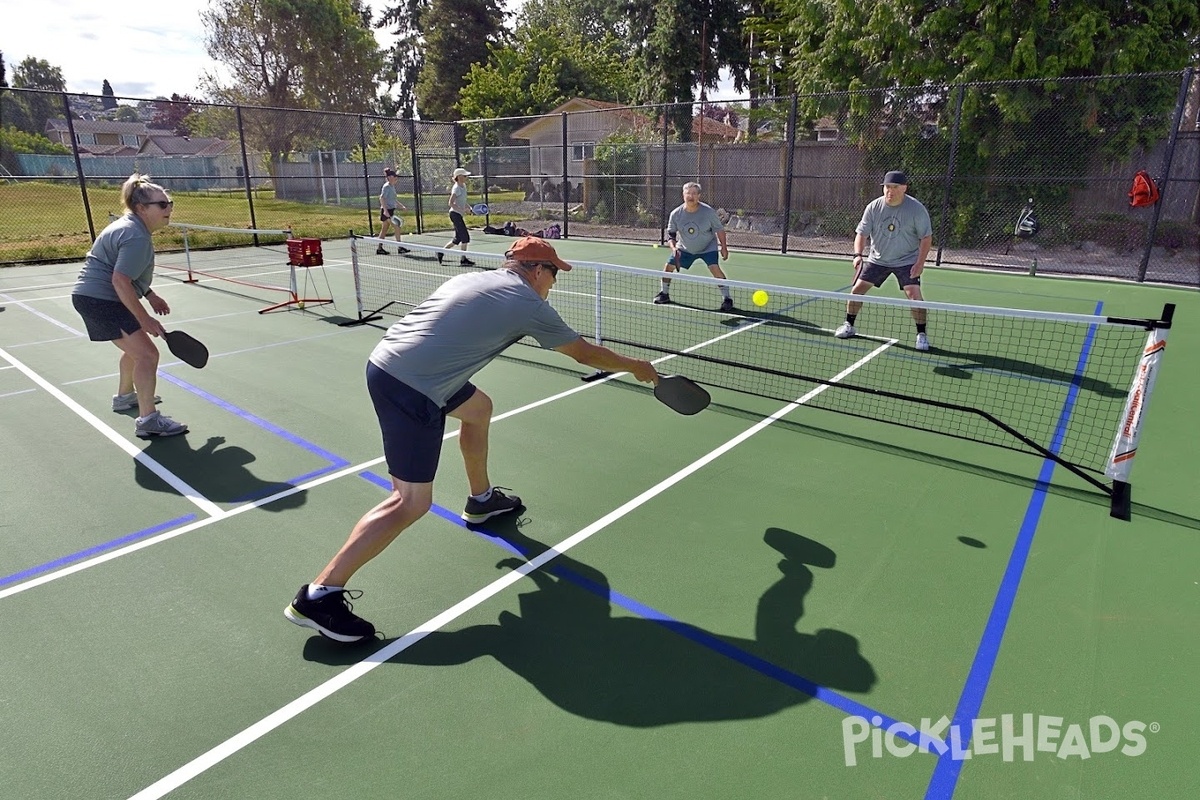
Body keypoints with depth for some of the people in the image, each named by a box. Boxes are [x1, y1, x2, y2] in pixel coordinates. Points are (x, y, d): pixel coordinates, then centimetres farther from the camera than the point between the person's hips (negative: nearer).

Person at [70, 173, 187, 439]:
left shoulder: (129, 225, 12)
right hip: (100, 300, -11)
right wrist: (144, 319, -25)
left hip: (93, 297, 11)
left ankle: (125, 396, 49)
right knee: (147, 353, -18)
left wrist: (149, 295, 17)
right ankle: (147, 420, -19)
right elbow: (120, 281, -28)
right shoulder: (137, 237, -22)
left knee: (135, 349, 27)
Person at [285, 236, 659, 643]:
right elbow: (585, 353, 9)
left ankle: (481, 499, 46)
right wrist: (636, 366, 23)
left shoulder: (472, 278, 17)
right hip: (411, 391, -10)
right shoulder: (531, 305, -2)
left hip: (384, 362, 10)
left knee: (478, 408, 28)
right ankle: (318, 595, 0)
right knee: (411, 502, -4)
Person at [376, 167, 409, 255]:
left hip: (390, 211, 9)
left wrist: (402, 206, 20)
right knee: (397, 227, -10)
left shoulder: (392, 187, 14)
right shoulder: (386, 186, -13)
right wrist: (385, 210, -29)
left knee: (384, 230, 11)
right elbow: (381, 198, -20)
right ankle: (399, 248, -7)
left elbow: (394, 199, 25)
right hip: (386, 211, -9)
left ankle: (379, 248, 16)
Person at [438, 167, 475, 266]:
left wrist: (466, 207, 7)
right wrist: (461, 211, -28)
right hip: (455, 214, -9)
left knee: (457, 239, 12)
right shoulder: (456, 188, -15)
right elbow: (451, 203, -20)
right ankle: (463, 259, -2)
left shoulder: (463, 186, 12)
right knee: (465, 237, -9)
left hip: (459, 214, 9)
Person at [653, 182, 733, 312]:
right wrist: (673, 248, -27)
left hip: (707, 247, -3)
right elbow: (671, 234, -9)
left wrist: (724, 247, -11)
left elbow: (719, 229, -11)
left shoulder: (708, 211, -23)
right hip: (685, 249, 3)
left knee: (714, 268, -24)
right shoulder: (675, 214, -18)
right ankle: (665, 294, 24)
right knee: (668, 267, 0)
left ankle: (726, 298, -13)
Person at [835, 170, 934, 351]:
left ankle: (922, 334, 0)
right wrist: (858, 254, -22)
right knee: (857, 289, 0)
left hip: (907, 260, -3)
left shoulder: (917, 209, -15)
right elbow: (862, 233, -5)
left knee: (914, 295, -16)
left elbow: (926, 237, -9)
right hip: (877, 259, 3)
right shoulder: (873, 207, -10)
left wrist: (920, 262, -18)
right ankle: (849, 325, 20)